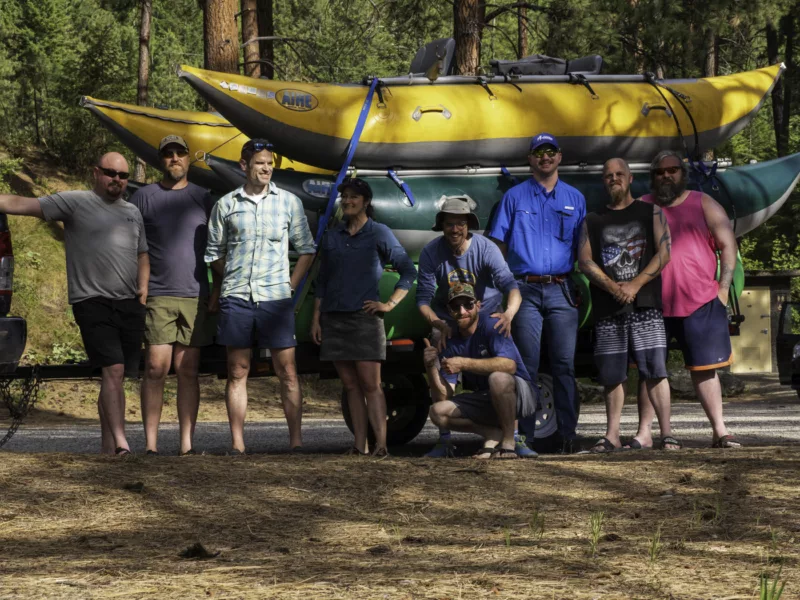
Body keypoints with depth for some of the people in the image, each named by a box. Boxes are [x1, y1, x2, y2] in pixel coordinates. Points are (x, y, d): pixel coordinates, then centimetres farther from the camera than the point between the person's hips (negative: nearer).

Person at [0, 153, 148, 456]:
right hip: (92, 302, -6)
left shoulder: (132, 213, 20)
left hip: (129, 304, 6)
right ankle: (120, 442, -23)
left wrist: (143, 285, 13)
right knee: (113, 369, -19)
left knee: (117, 376, 6)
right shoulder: (74, 203, 1)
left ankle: (108, 447, 11)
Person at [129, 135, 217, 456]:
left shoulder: (203, 198, 12)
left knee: (188, 371, 3)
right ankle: (150, 444, -4)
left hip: (196, 296, 2)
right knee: (156, 368, -7)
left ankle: (187, 445, 5)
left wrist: (220, 288, 5)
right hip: (157, 296, -2)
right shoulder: (144, 197, 6)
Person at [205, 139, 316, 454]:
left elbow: (306, 249, 13)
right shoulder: (226, 204, 7)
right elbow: (214, 253, 14)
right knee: (237, 372, 3)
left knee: (287, 371, -2)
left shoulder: (289, 202, 7)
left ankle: (296, 440, 2)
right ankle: (237, 444, 4)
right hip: (236, 298, 0)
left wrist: (291, 284, 4)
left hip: (276, 299, 0)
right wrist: (233, 281, 5)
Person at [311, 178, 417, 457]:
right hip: (334, 318, 4)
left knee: (370, 384, -10)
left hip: (365, 317, -4)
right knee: (350, 385, 3)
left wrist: (390, 304, -4)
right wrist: (316, 317, 11)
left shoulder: (379, 234, 2)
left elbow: (408, 271, 3)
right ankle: (360, 445, 4)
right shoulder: (332, 237, 14)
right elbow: (322, 280, 18)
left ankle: (381, 444, -13)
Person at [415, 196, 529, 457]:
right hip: (447, 318, 1)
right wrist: (439, 325, -37)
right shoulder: (431, 252, -17)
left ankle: (515, 436, -11)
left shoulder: (485, 248, -22)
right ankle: (445, 439, -4)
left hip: (487, 314, -1)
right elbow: (423, 298, -17)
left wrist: (509, 313, -54)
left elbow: (510, 284, -33)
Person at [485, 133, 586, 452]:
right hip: (526, 290, -1)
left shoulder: (574, 199, 15)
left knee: (565, 364, -3)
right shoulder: (514, 197, 11)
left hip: (562, 290, 1)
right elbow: (498, 244, 10)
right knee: (526, 365, -2)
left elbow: (583, 248, 14)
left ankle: (567, 432, -3)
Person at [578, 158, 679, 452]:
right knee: (611, 374, 2)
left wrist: (635, 285, -11)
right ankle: (612, 435, 7)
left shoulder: (651, 213, 11)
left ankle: (665, 432, -9)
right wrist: (613, 287, -12)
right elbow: (585, 260, 5)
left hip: (645, 304, -2)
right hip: (607, 307, 2)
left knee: (654, 369, -8)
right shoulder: (593, 221, 16)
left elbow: (664, 252, 1)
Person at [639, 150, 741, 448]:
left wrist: (723, 288, -3)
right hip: (653, 304, 1)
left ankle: (720, 431, 6)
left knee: (704, 368, 2)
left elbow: (728, 245, 6)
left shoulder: (703, 205, 7)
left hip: (700, 302, -1)